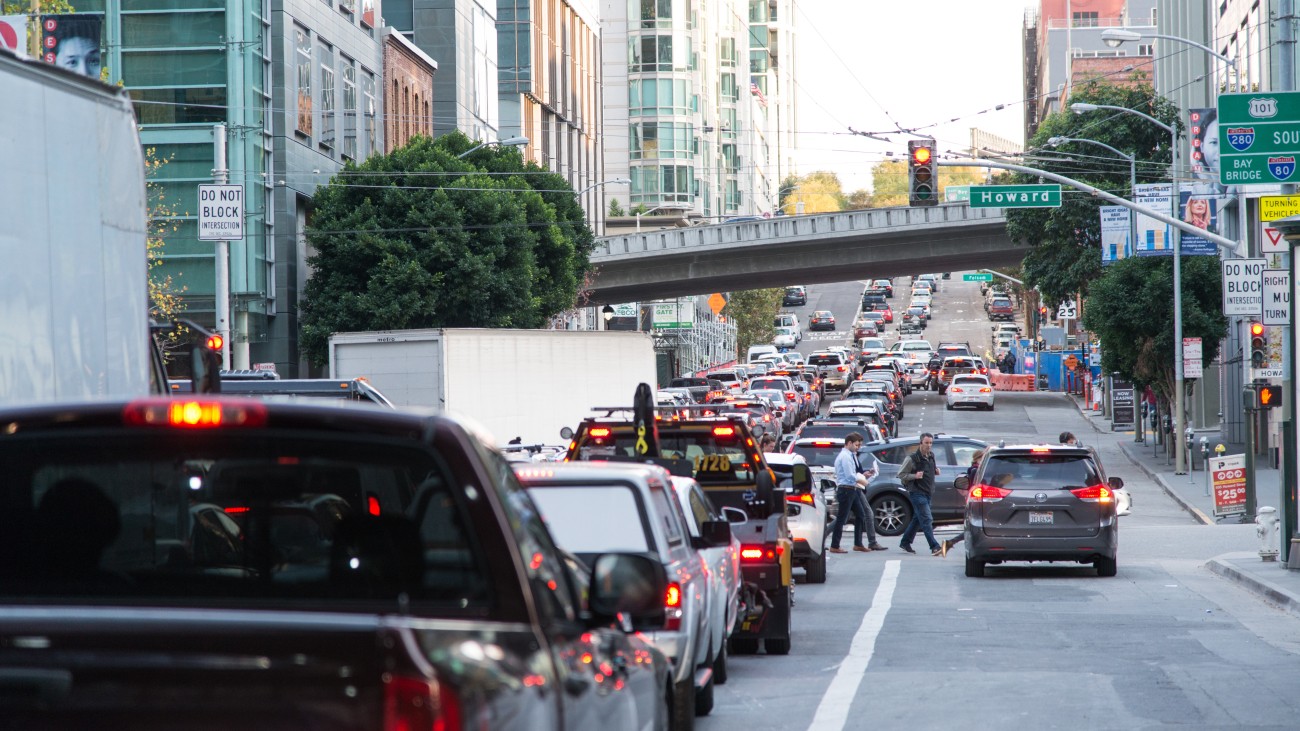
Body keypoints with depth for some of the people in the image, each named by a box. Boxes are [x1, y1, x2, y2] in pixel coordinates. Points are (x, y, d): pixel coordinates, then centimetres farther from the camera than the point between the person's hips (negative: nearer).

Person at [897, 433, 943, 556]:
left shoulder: (931, 456, 10)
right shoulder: (912, 458, -12)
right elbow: (901, 475, -8)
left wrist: (936, 471, 5)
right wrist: (914, 476, -22)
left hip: (928, 493, 8)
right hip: (917, 493, -8)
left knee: (918, 519, 15)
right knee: (926, 519, -14)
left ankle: (905, 543, 28)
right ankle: (935, 547, -19)